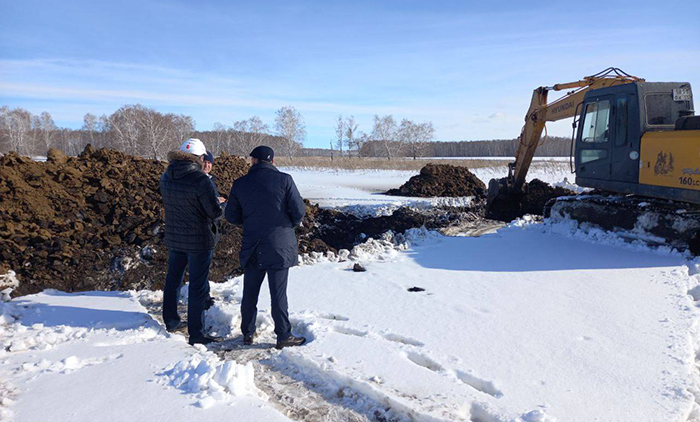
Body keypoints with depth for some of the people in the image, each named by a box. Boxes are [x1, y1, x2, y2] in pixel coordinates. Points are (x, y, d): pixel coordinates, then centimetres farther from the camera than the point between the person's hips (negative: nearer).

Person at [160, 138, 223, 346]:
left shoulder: (166, 178, -1)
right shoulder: (201, 181, -23)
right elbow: (216, 212, -18)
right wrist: (221, 203, 4)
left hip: (174, 237, 7)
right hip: (199, 240, -7)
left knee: (173, 278, 22)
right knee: (198, 286, 2)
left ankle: (171, 320, 37)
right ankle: (196, 333, 9)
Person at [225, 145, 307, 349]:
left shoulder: (240, 184, -1)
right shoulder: (284, 180, -9)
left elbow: (231, 216, 5)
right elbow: (299, 210, -9)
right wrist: (290, 224, 11)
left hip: (252, 248, 3)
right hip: (280, 245, -2)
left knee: (250, 292, 15)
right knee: (278, 293, 3)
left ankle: (248, 333, 27)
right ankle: (284, 336, 12)